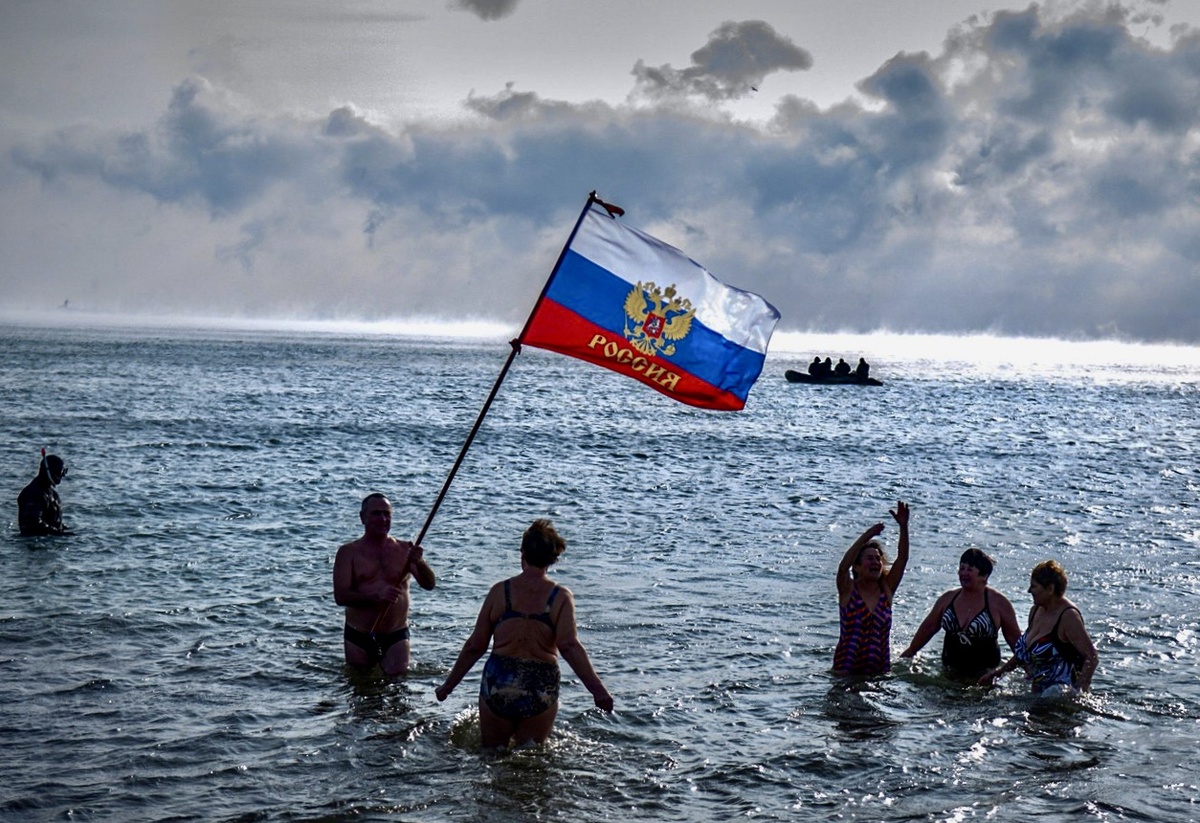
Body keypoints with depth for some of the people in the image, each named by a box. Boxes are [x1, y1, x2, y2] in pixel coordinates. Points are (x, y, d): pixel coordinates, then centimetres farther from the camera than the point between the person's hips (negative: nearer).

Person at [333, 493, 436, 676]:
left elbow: (429, 585, -4)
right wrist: (376, 595, -26)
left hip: (396, 635, 1)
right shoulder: (349, 552, -1)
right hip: (358, 636, -1)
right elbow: (340, 596, -11)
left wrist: (419, 563, -26)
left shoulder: (404, 549, 4)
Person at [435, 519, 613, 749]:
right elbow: (570, 646, -13)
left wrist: (448, 685, 14)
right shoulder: (561, 597, -2)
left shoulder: (500, 591, 1)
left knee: (491, 752, 14)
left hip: (498, 683, 0)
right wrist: (597, 690, -14)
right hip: (541, 688, 0)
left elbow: (475, 646, 4)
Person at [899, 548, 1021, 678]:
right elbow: (928, 628, 16)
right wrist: (909, 653, 19)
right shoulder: (948, 598, 7)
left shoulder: (998, 602, -3)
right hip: (950, 671, 4)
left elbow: (1014, 637, 3)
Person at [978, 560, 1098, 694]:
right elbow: (1024, 651, 26)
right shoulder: (1036, 611, 12)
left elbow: (1092, 657, -17)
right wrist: (999, 672, 24)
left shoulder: (1068, 616, -14)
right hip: (1039, 691, 9)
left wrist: (1079, 692, -26)